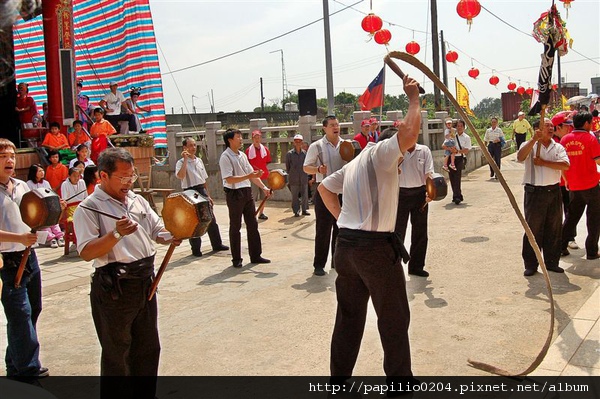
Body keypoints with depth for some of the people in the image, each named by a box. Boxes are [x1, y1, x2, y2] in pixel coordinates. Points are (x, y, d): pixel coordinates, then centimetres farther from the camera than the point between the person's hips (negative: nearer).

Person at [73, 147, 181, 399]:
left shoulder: (137, 200, 10)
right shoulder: (89, 208, -10)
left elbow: (158, 232, 14)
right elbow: (86, 253, -19)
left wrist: (172, 236, -8)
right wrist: (116, 234, -31)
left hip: (145, 282, 7)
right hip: (114, 290, -7)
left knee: (148, 348, 19)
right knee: (116, 354, 7)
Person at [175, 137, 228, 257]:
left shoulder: (199, 161, 12)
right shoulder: (181, 163, -7)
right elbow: (180, 176, -28)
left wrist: (208, 195, 16)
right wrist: (185, 160, -26)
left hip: (202, 191, 6)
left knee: (211, 218, 10)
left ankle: (217, 244, 22)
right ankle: (195, 249, 12)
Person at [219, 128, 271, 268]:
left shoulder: (242, 155, 13)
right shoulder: (225, 157, -12)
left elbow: (252, 174, 15)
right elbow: (229, 179, -21)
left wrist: (264, 187, 5)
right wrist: (249, 176, -26)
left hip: (247, 192, 8)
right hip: (234, 194, -8)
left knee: (252, 224, 11)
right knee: (235, 227, 2)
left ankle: (255, 255, 20)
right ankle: (236, 259, 12)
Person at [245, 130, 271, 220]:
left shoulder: (265, 150, 7)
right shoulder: (248, 150, -2)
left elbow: (268, 163, 11)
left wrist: (267, 172, 3)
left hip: (264, 176, 4)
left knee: (263, 196, 11)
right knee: (253, 196, -5)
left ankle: (261, 213, 22)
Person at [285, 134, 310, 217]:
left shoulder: (305, 153, 3)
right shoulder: (290, 153, -1)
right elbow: (287, 166, 7)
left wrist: (305, 174, 6)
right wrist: (290, 174, 8)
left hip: (303, 178, 2)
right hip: (294, 179, -2)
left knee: (305, 195, 7)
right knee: (295, 196, 3)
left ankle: (304, 210, 18)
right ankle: (296, 211, 10)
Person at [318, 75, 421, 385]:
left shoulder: (355, 163, 21)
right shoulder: (380, 153, -5)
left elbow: (324, 188, 27)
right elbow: (409, 135, -23)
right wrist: (413, 98, -9)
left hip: (345, 244, 9)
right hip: (375, 246, -8)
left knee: (349, 314, 17)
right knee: (394, 317, 6)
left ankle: (339, 377, 25)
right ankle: (399, 378, 17)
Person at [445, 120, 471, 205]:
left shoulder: (466, 137, 6)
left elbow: (467, 150, -3)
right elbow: (443, 146, 5)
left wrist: (457, 151, -16)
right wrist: (450, 149, -13)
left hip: (460, 159, -3)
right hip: (451, 158, 3)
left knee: (457, 178, -15)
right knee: (452, 178, 3)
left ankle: (457, 196, -15)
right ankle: (456, 196, 14)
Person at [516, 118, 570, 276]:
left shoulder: (558, 147, 9)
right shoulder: (530, 146, 1)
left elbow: (565, 165, -8)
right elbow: (520, 157, -22)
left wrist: (543, 162, -15)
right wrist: (534, 139, -26)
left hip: (554, 192, 4)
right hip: (535, 192, -4)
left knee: (554, 228, 9)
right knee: (533, 229, 1)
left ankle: (552, 261, 23)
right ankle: (530, 264, 10)